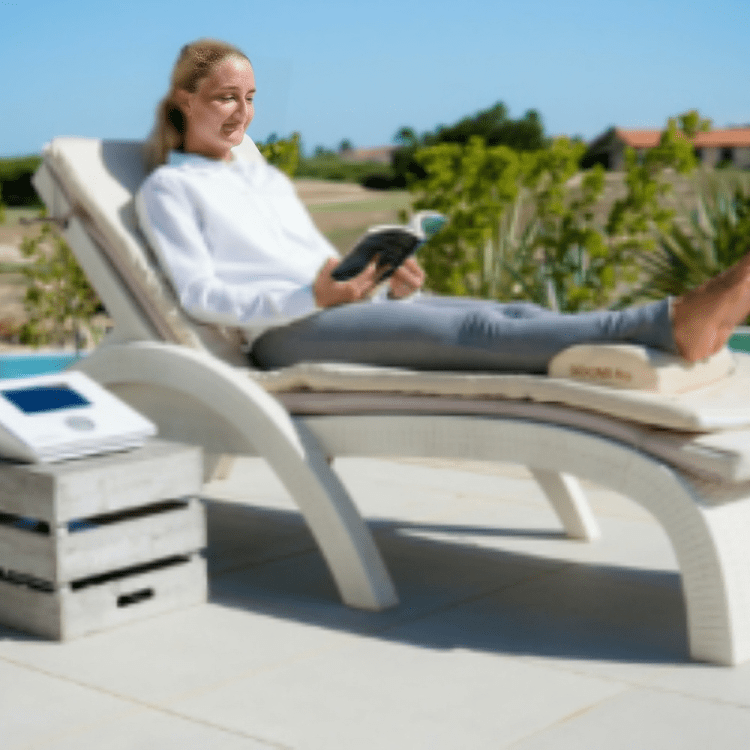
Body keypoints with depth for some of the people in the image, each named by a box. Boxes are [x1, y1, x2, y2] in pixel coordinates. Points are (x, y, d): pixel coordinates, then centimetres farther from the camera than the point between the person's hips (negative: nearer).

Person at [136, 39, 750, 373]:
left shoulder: (269, 176, 30)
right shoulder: (166, 189, 8)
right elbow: (200, 296, -6)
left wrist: (390, 283, 0)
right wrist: (314, 296, -22)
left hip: (350, 306, 7)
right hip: (285, 333, -7)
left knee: (514, 314, -21)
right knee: (469, 330, -31)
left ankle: (678, 323, -40)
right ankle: (668, 323, -47)